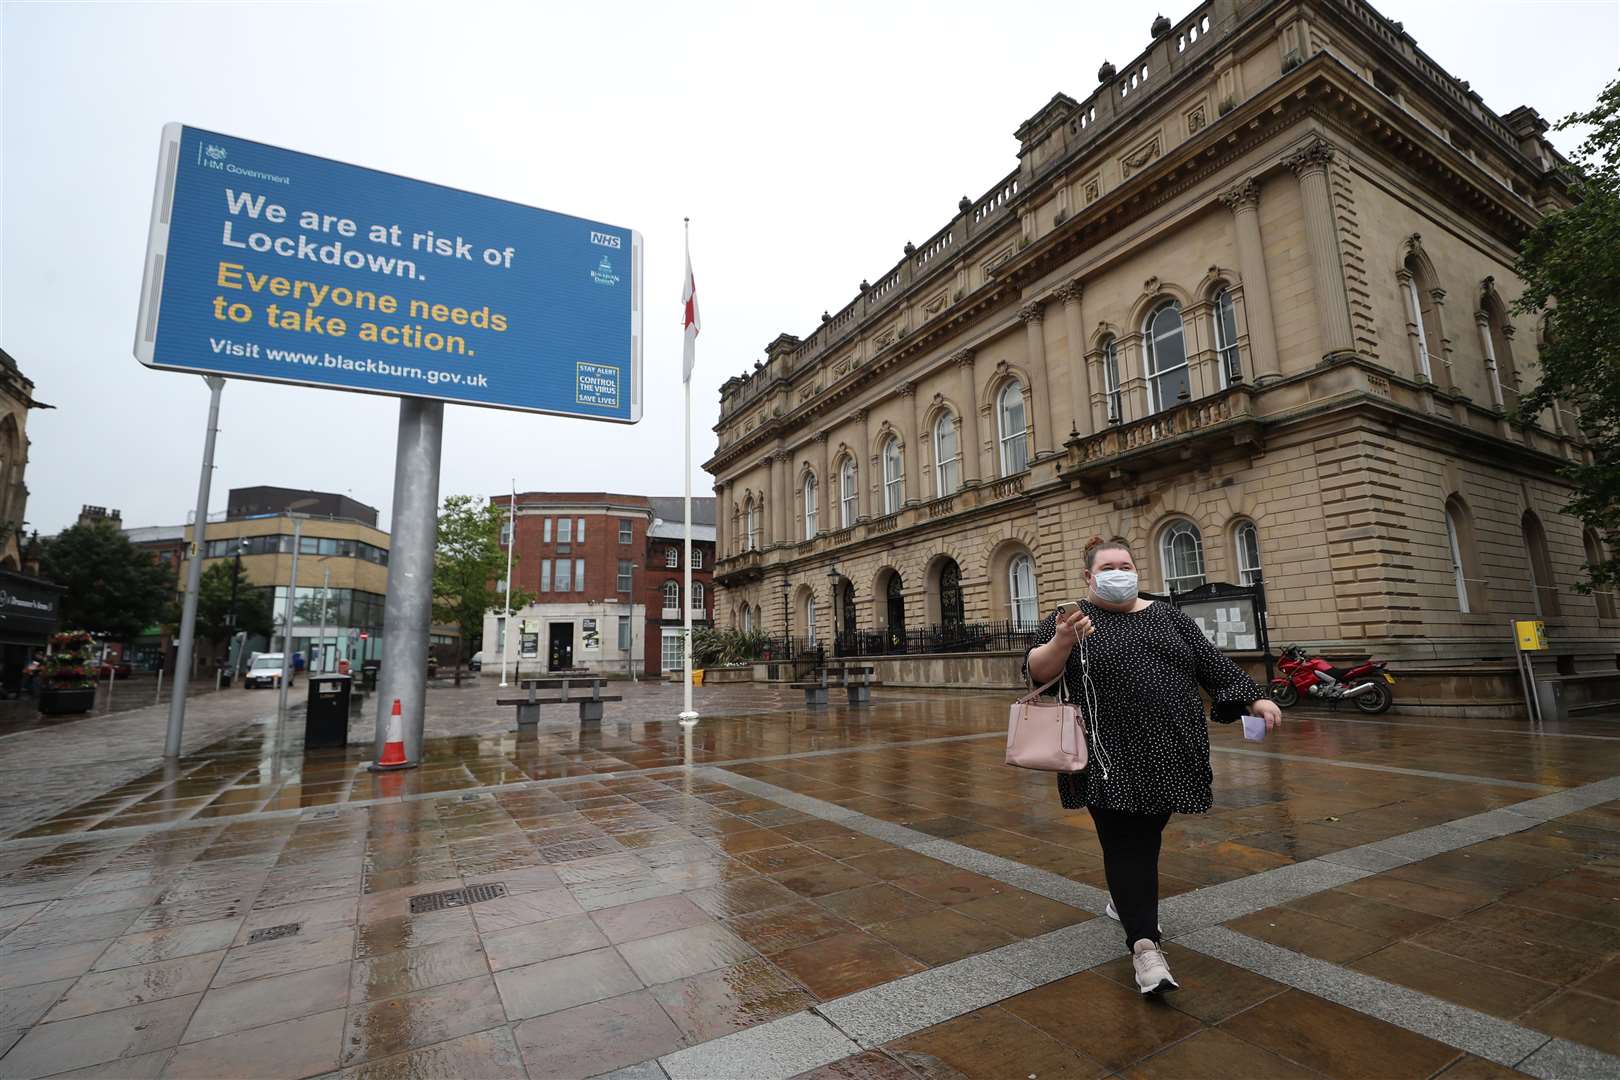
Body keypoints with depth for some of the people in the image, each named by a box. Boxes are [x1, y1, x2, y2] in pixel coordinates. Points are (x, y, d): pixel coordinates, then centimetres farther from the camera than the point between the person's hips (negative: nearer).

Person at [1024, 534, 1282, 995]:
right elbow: (1036, 671, -12)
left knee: (1145, 836, 16)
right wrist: (1062, 640, -30)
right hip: (1110, 758, -4)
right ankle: (1144, 944, -3)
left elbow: (1211, 662, 11)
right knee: (1125, 842, -6)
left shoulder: (1167, 615, 11)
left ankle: (1125, 899, 37)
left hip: (1168, 752, 5)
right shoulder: (1067, 619, -2)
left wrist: (1253, 699, 1)